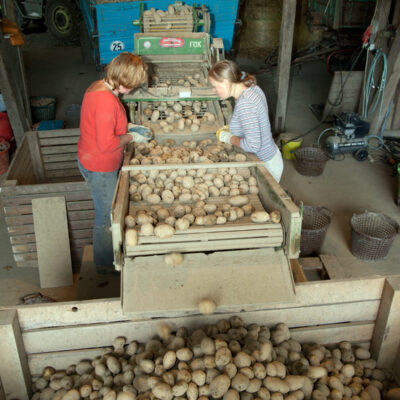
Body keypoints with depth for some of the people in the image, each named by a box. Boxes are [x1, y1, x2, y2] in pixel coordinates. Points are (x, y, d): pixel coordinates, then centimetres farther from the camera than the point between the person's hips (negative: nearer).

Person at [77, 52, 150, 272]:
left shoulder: (99, 86, 2)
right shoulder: (106, 101, -30)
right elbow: (106, 144, -30)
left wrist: (126, 128, 7)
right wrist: (130, 137, -15)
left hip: (92, 161, 10)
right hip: (100, 168, -10)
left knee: (106, 212, 25)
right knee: (106, 216, 9)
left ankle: (105, 257, 46)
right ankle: (105, 264, 31)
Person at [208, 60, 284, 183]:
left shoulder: (244, 103, -28)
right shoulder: (253, 88, 0)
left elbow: (253, 146, -30)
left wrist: (228, 138, -14)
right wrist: (231, 129, 6)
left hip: (265, 164, -9)